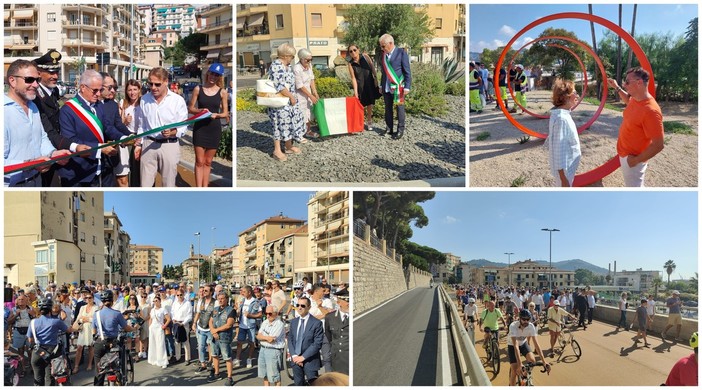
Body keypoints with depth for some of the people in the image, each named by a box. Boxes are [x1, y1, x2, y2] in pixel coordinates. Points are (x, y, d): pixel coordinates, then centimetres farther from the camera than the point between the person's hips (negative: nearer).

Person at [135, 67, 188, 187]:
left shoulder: (178, 100, -7)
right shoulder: (144, 99, 5)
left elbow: (183, 127, -6)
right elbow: (141, 125, 15)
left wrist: (172, 132, -25)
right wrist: (138, 144, 13)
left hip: (169, 146, -3)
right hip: (148, 145, 3)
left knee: (168, 184, 6)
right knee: (145, 184, 6)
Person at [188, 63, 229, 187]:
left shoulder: (222, 92, 1)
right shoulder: (198, 89, 1)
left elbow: (225, 113, 4)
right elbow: (190, 108, 4)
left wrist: (217, 115, -17)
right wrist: (200, 110, -16)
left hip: (214, 128, 1)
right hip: (200, 127, -1)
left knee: (208, 162, 10)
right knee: (199, 162, -4)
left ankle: (205, 188, 16)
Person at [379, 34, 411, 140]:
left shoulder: (401, 53, -7)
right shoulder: (384, 55, 11)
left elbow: (407, 72, -8)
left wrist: (407, 87, -13)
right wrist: (381, 85, 19)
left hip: (397, 87, -6)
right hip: (386, 87, 6)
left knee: (399, 108, 2)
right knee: (388, 108, 11)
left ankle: (400, 130, 11)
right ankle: (389, 128, 22)